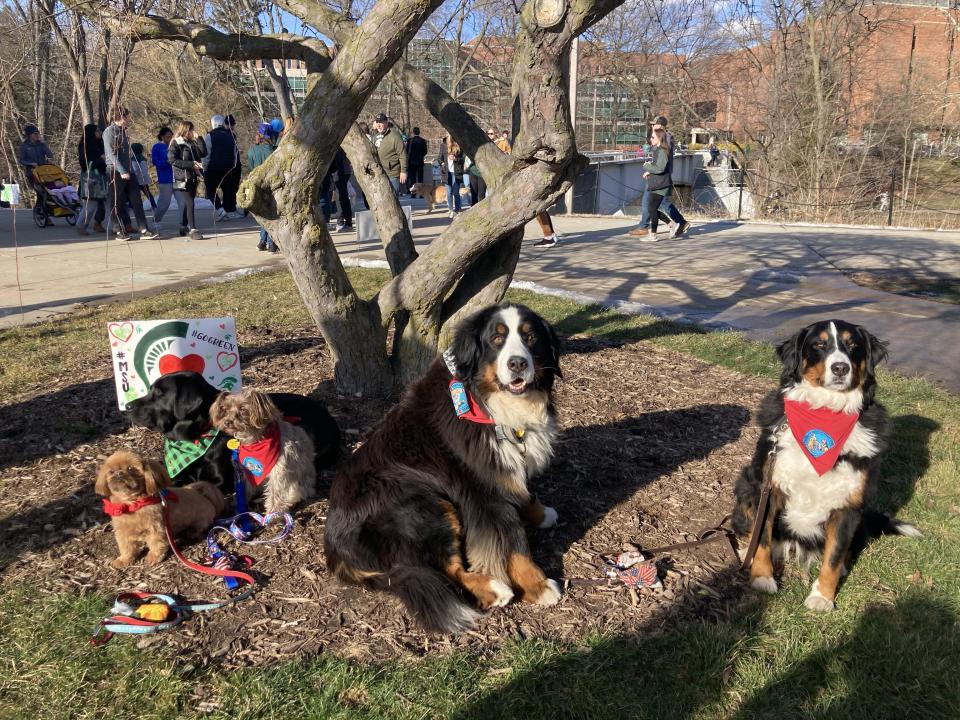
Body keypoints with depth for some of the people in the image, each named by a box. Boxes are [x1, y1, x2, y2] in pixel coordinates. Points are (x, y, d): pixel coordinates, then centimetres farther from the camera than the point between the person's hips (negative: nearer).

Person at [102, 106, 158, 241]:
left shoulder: (122, 131, 17)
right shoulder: (109, 131, -7)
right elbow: (111, 154, -15)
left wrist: (130, 169, 12)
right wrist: (122, 171, -21)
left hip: (127, 172, 7)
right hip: (115, 172, -7)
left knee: (136, 200, -1)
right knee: (118, 203, 2)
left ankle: (144, 231, -4)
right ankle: (121, 231, 10)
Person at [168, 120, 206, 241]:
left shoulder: (192, 143, 15)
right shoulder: (176, 144, -4)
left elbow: (204, 153, 6)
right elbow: (172, 160, -13)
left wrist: (197, 139, -1)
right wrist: (191, 164, -18)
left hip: (193, 178, 7)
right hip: (182, 179, -7)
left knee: (187, 204, 13)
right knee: (189, 204, -15)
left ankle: (183, 227, 23)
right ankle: (193, 230, -18)